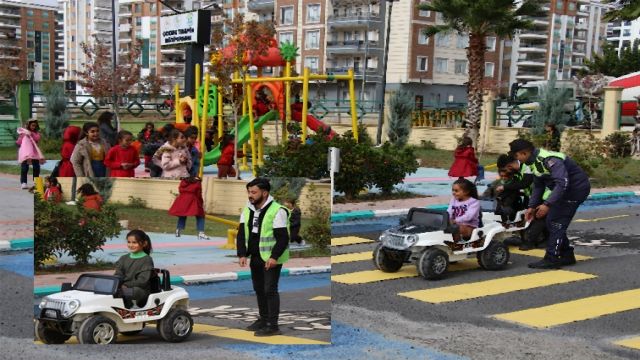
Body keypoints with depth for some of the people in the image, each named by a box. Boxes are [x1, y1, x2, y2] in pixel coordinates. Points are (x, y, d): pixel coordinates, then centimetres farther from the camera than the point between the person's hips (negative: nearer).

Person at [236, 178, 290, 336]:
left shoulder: (277, 211, -14)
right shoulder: (247, 210, 8)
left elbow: (283, 238, -16)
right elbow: (241, 234, 7)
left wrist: (274, 257, -23)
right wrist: (242, 254, -4)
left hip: (271, 259, -7)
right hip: (255, 258, 8)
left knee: (270, 290, -8)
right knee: (259, 289, 16)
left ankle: (272, 325, -2)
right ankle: (263, 319, 30)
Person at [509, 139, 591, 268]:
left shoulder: (549, 159, -28)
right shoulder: (535, 161, 4)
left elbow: (562, 183, -34)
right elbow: (538, 186, 14)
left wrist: (547, 204, -37)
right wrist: (532, 206, 7)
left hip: (577, 188, -10)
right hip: (567, 190, 10)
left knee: (556, 222, -12)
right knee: (552, 221, 10)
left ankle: (551, 259, -9)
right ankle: (567, 255, 19)